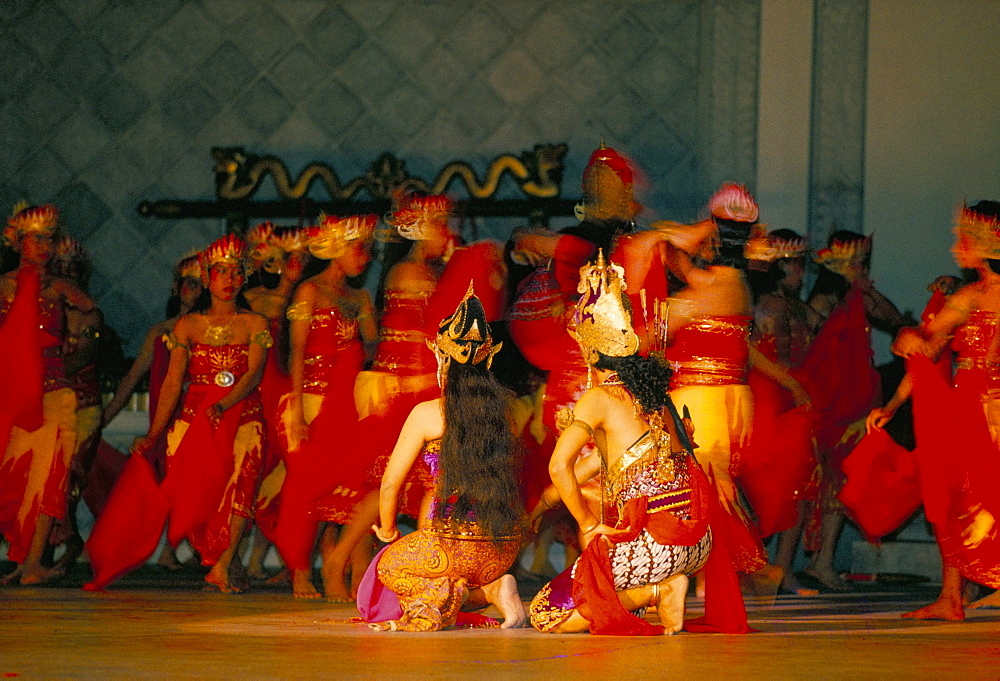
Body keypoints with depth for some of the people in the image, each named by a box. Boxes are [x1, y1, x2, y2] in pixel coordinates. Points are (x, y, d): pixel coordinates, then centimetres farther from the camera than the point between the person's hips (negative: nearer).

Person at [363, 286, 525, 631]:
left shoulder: (427, 414, -5)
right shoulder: (501, 406, 6)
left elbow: (390, 484, 1)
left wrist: (388, 531, 20)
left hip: (454, 544, -4)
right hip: (506, 546, 4)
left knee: (388, 565, 25)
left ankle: (441, 594, -4)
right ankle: (494, 589, 3)